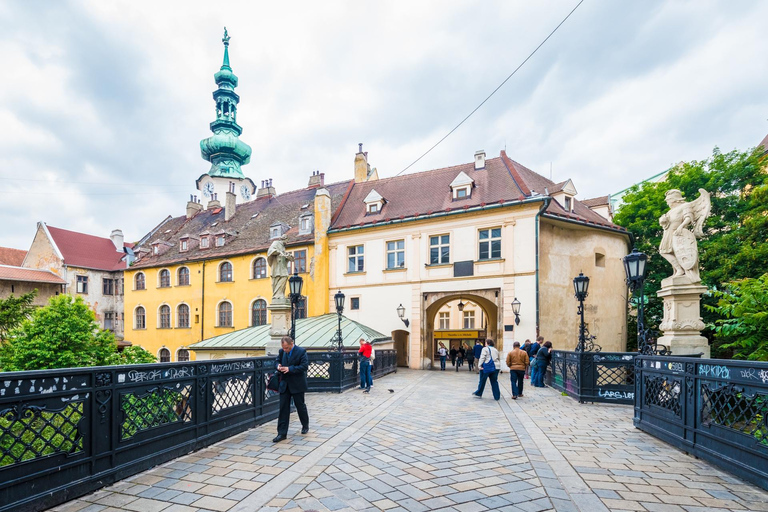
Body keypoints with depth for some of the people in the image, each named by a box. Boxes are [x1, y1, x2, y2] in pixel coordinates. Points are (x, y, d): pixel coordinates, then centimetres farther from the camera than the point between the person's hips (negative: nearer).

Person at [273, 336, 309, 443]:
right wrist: (278, 365, -7)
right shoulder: (282, 351, 3)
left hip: (297, 385, -4)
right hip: (284, 385, 4)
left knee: (300, 406, 11)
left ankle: (305, 425, 35)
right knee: (283, 408, 1)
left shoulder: (301, 352, -13)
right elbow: (277, 360, 18)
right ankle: (282, 433, 7)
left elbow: (304, 366, -18)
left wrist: (290, 369, -25)